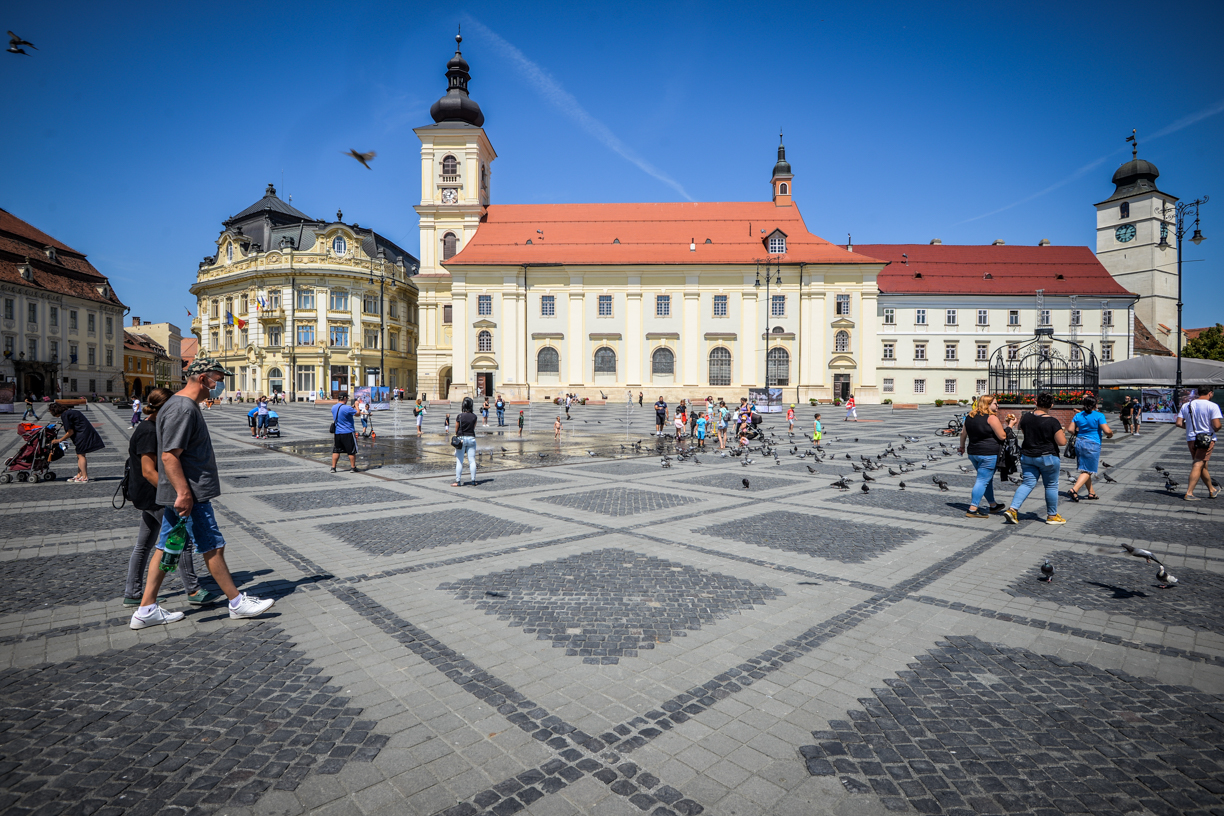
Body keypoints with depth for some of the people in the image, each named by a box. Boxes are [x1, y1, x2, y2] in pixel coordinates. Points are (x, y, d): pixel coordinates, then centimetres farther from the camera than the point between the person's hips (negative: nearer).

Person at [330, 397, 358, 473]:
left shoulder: (333, 407, 4)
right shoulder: (347, 408, -19)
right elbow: (357, 414, -8)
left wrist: (351, 407, 20)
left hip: (337, 432, 6)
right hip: (348, 432, -6)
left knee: (336, 451, 12)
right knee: (351, 451, 5)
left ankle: (333, 467, 12)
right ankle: (353, 468, 12)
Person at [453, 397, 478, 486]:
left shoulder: (459, 416, -10)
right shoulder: (474, 416, -2)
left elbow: (456, 429, -2)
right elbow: (474, 428, 6)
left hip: (461, 439, -3)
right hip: (471, 438, 3)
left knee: (459, 461, 3)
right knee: (472, 460, 6)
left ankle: (458, 481, 6)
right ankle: (473, 480, 10)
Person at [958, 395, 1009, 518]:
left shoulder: (970, 416, 10)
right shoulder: (991, 418, -12)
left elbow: (963, 433, 18)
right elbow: (1002, 436, -10)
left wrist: (962, 446, 30)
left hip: (972, 452, 8)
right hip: (988, 453, -8)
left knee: (988, 479, 22)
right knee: (983, 480, -5)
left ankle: (993, 505, 34)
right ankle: (972, 510, -8)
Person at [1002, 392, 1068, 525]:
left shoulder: (1026, 417, -1)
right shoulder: (1052, 422, -16)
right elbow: (1062, 442, -14)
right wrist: (1061, 432, 4)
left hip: (1027, 456, 4)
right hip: (1047, 457, -4)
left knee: (1028, 483, 6)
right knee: (1051, 486, 11)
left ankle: (1012, 509, -9)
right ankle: (1052, 516, 21)